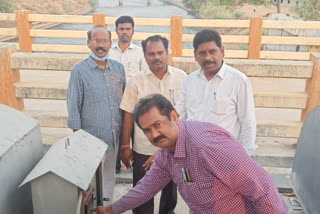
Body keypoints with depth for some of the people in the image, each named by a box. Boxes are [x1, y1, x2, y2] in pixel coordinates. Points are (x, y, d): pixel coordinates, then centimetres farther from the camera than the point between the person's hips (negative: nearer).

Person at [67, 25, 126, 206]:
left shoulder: (118, 68, 4)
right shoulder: (80, 70, -8)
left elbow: (125, 100, 11)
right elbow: (74, 105, -7)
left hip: (114, 136, 4)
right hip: (92, 136, -4)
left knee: (109, 176, 20)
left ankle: (108, 207, 37)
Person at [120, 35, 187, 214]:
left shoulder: (181, 77, -5)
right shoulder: (136, 82, -7)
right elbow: (129, 116, -2)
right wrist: (125, 147, -2)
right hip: (143, 150, -1)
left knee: (171, 189, 20)